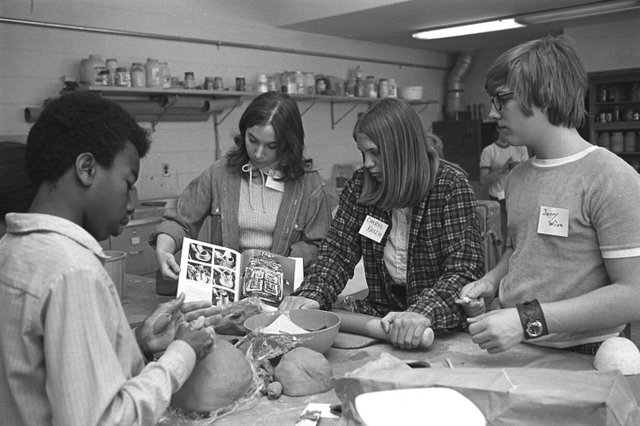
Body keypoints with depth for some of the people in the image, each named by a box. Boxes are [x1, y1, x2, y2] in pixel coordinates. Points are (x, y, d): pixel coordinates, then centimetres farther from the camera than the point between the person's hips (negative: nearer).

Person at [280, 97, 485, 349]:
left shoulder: (450, 186, -10)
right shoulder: (360, 185, 3)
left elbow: (464, 270, -18)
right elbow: (338, 251, 2)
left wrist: (424, 313, -36)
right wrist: (312, 295, -17)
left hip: (442, 324, -4)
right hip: (379, 314, 5)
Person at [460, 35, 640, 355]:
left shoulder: (611, 179, -12)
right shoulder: (517, 178, 11)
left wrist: (528, 319, -22)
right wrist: (490, 281, 3)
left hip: (578, 360, -4)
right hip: (507, 347, 5)